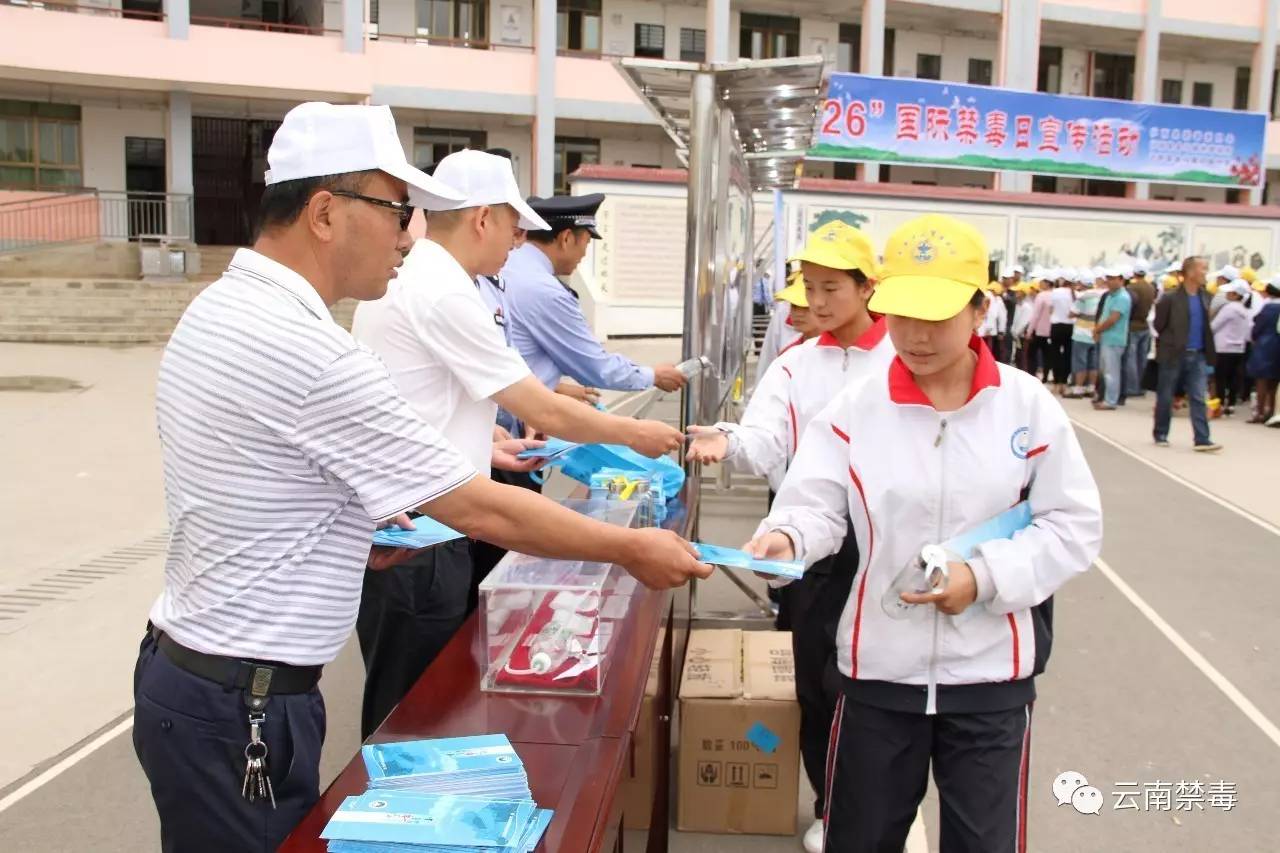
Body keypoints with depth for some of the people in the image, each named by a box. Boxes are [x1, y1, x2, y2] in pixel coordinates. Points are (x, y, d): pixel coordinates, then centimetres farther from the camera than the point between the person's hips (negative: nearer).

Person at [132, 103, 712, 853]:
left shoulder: (216, 308, 4)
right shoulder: (313, 354, -25)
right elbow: (481, 512, -20)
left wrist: (350, 529, 12)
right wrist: (632, 549, -10)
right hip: (242, 711, -9)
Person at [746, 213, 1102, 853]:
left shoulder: (1028, 405, -5)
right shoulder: (855, 407, -5)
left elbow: (1074, 526, -3)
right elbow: (815, 506, -8)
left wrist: (985, 576, -16)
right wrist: (786, 537, -30)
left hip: (991, 674, 0)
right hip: (879, 669, 1)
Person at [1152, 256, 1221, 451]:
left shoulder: (1205, 297, 7)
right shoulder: (1170, 298, -10)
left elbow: (1206, 326, 14)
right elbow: (1158, 326, -5)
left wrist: (1207, 350, 7)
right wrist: (1170, 343, 1)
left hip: (1197, 356, 4)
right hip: (1174, 356, -4)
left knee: (1199, 398, -1)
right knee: (1165, 397, 8)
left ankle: (1202, 439, -3)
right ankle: (1160, 434, 22)